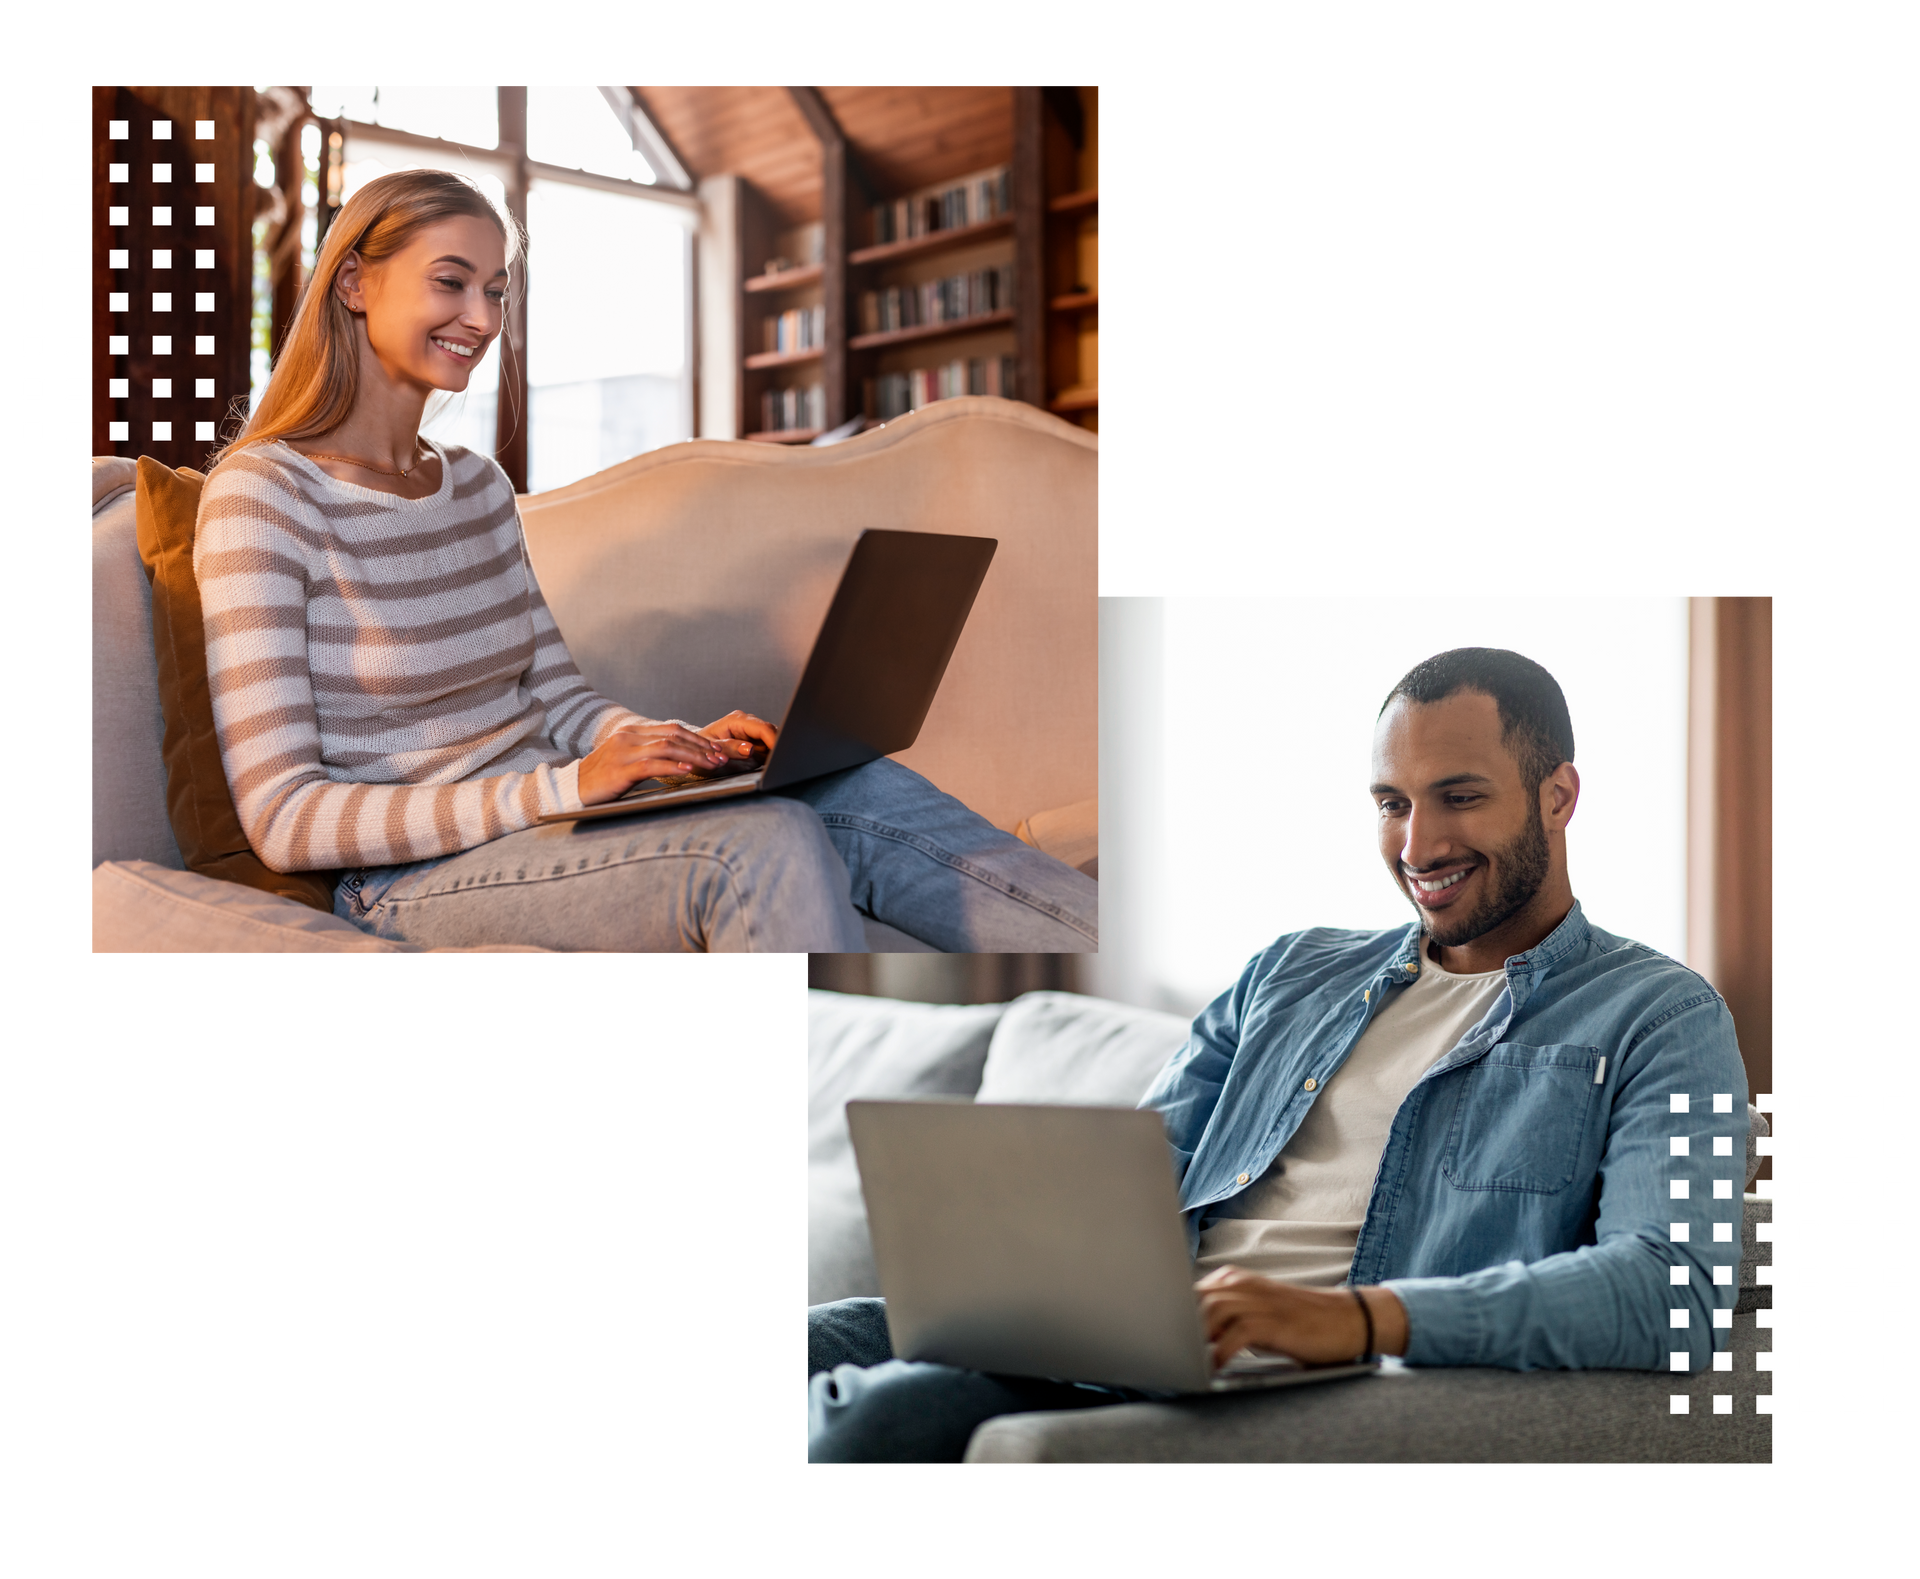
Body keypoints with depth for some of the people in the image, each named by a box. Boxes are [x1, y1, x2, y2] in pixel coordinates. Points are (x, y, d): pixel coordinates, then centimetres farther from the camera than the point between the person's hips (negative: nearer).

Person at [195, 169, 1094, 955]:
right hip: (406, 885, -7)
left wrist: (690, 747, -6)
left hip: (537, 835, 7)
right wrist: (562, 788, -24)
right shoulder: (263, 494, -10)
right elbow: (282, 818, -17)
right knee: (765, 843, -30)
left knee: (860, 790, -18)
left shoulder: (477, 486, 16)